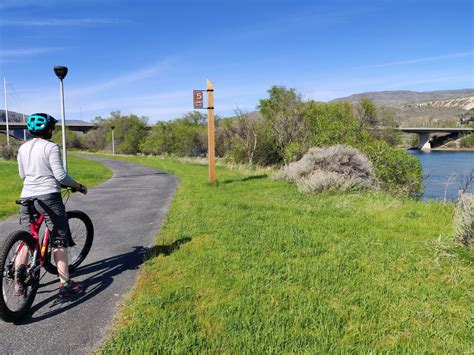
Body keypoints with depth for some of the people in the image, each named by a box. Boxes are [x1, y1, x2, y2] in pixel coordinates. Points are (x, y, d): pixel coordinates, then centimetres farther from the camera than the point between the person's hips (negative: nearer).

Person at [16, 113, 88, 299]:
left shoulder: (23, 148, 11)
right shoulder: (51, 147, -8)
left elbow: (22, 175, 18)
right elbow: (60, 175, -13)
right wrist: (79, 186, -1)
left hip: (27, 197, 6)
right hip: (48, 197, -6)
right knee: (59, 242, 1)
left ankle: (18, 284, 17)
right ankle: (65, 284, 4)